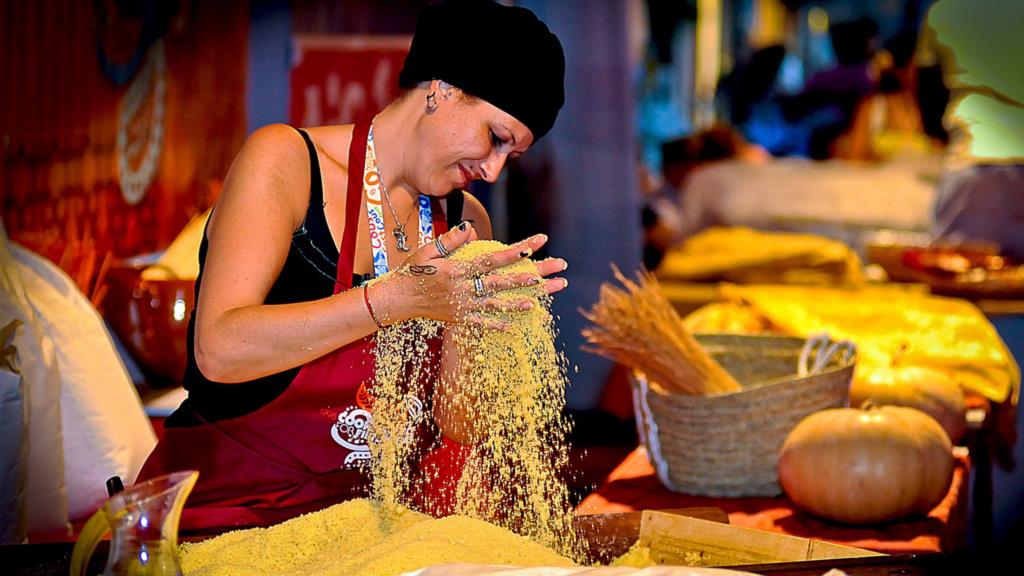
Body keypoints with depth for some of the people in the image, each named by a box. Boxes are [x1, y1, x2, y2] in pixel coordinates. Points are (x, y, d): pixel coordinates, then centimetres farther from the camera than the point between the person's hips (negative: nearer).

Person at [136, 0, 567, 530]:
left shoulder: (465, 222, 8)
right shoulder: (285, 159, -8)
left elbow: (453, 425, 4)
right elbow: (219, 350, -23)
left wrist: (475, 319, -15)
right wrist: (396, 299, -30)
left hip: (356, 511, 7)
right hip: (222, 503, -6)